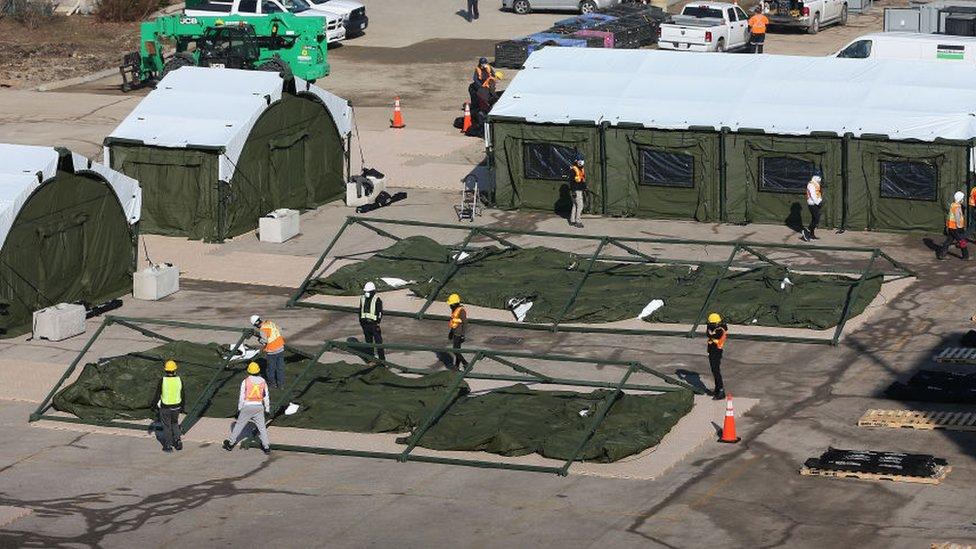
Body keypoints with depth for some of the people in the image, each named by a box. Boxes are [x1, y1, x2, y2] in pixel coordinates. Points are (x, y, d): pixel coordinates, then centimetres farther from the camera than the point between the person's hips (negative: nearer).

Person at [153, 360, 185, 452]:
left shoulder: (163, 381, -16)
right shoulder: (179, 380, -8)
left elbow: (158, 394, -8)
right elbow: (183, 395, 1)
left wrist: (155, 405, 5)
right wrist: (182, 406, 14)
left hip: (165, 408, -2)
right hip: (176, 407, 2)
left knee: (166, 426, 11)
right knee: (175, 424, 23)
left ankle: (168, 446, 15)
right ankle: (178, 440, 9)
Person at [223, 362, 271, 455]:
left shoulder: (245, 381, -7)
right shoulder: (263, 381, 3)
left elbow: (241, 397, -5)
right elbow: (266, 397, 8)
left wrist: (239, 409, 4)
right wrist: (267, 409, 18)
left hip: (247, 406, -2)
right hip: (259, 407, 2)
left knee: (239, 425, 10)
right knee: (261, 427, 11)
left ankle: (231, 443, 19)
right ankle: (266, 447, 11)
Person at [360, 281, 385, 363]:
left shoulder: (377, 300, -11)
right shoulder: (363, 299, 7)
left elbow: (380, 312, -11)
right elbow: (360, 310, 17)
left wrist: (378, 323, -15)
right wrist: (360, 321, 15)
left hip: (374, 323, -6)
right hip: (365, 324, 6)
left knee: (378, 341, -4)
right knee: (368, 341, 11)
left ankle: (382, 358, -1)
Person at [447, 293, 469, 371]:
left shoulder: (461, 311, -21)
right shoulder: (454, 310, 8)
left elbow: (465, 323, -20)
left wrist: (463, 335, -21)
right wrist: (451, 332, 24)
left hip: (459, 334, -9)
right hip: (454, 333, 9)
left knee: (455, 351, -9)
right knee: (457, 350, 13)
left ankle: (466, 364, -3)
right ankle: (457, 366, 18)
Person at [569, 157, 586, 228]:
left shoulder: (582, 169, 15)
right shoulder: (573, 170, -13)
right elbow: (571, 181, -17)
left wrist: (585, 189, 21)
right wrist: (572, 191, -21)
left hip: (580, 190, 9)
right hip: (576, 191, -9)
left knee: (575, 205, 13)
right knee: (580, 205, -12)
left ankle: (572, 221, 19)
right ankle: (578, 222, -11)